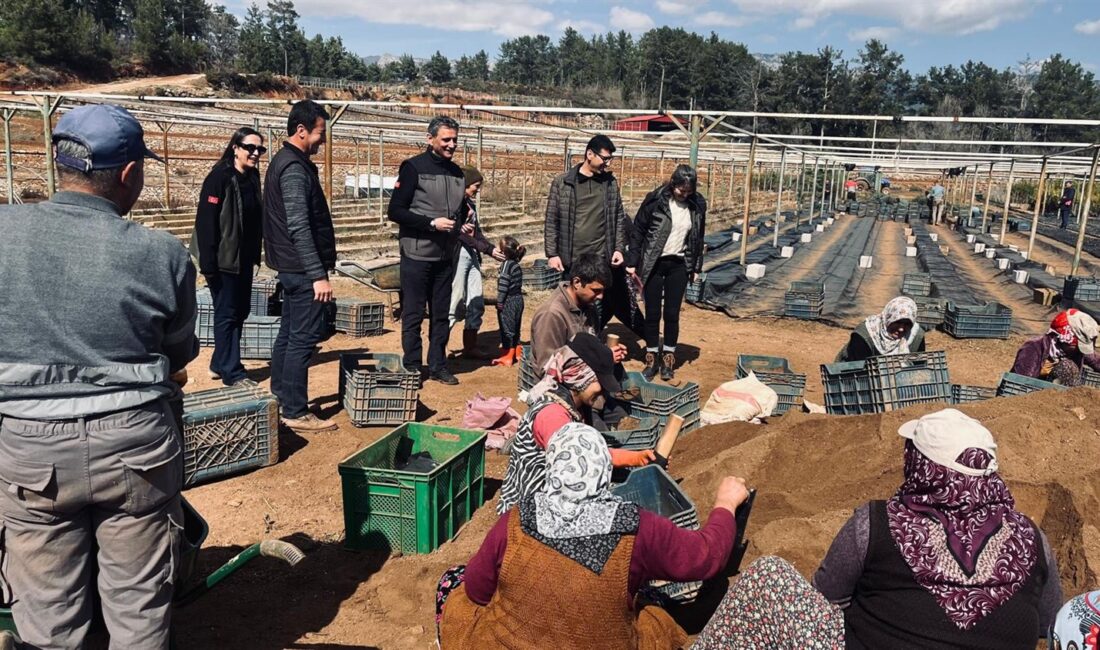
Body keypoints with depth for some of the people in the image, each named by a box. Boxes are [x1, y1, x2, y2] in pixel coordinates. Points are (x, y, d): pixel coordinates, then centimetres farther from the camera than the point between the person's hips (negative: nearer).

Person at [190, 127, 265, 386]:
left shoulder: (252, 178, 8)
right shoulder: (219, 177, -16)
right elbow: (206, 222, -19)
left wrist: (255, 255, 11)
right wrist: (208, 264, -22)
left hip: (244, 259, 8)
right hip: (224, 259, -8)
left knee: (240, 311, 13)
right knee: (227, 313, 0)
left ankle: (220, 364, 27)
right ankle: (232, 372, 9)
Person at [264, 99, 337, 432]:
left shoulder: (284, 161, 15)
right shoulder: (295, 168, -17)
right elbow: (299, 227, -23)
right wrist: (318, 274, -24)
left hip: (290, 267, 11)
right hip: (302, 268, -11)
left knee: (288, 333, 16)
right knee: (303, 338, -6)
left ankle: (280, 399, 27)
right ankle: (295, 412, 0)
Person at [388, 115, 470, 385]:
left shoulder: (457, 172, 12)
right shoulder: (413, 168, -7)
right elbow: (395, 211, -12)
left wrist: (463, 225, 3)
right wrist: (432, 223, -19)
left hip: (446, 256, 6)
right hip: (417, 254, -6)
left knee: (441, 314, 12)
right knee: (413, 314, 3)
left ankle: (438, 365, 23)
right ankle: (412, 368, 14)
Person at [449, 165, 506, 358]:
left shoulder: (470, 203, 17)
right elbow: (461, 234, -14)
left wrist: (493, 248, 6)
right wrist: (488, 250, -13)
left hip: (472, 254, 9)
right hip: (459, 253, -9)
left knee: (477, 304, 8)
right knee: (454, 302, -11)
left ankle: (470, 347, 16)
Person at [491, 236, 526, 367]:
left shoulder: (507, 264, -15)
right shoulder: (516, 264, 10)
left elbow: (503, 284, -19)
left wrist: (499, 301, -15)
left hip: (509, 301, -9)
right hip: (518, 299, 9)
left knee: (507, 329, -2)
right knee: (515, 329, 17)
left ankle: (507, 357, 2)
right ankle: (517, 353, 25)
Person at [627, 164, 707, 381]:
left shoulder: (697, 204, -1)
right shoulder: (655, 200, -10)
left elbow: (698, 238, 10)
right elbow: (638, 231, -4)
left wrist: (697, 267, 10)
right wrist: (632, 262, -6)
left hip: (678, 265, 2)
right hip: (653, 264, -2)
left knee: (672, 314, 4)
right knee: (652, 313, 4)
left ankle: (668, 359, 17)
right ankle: (651, 358, 16)